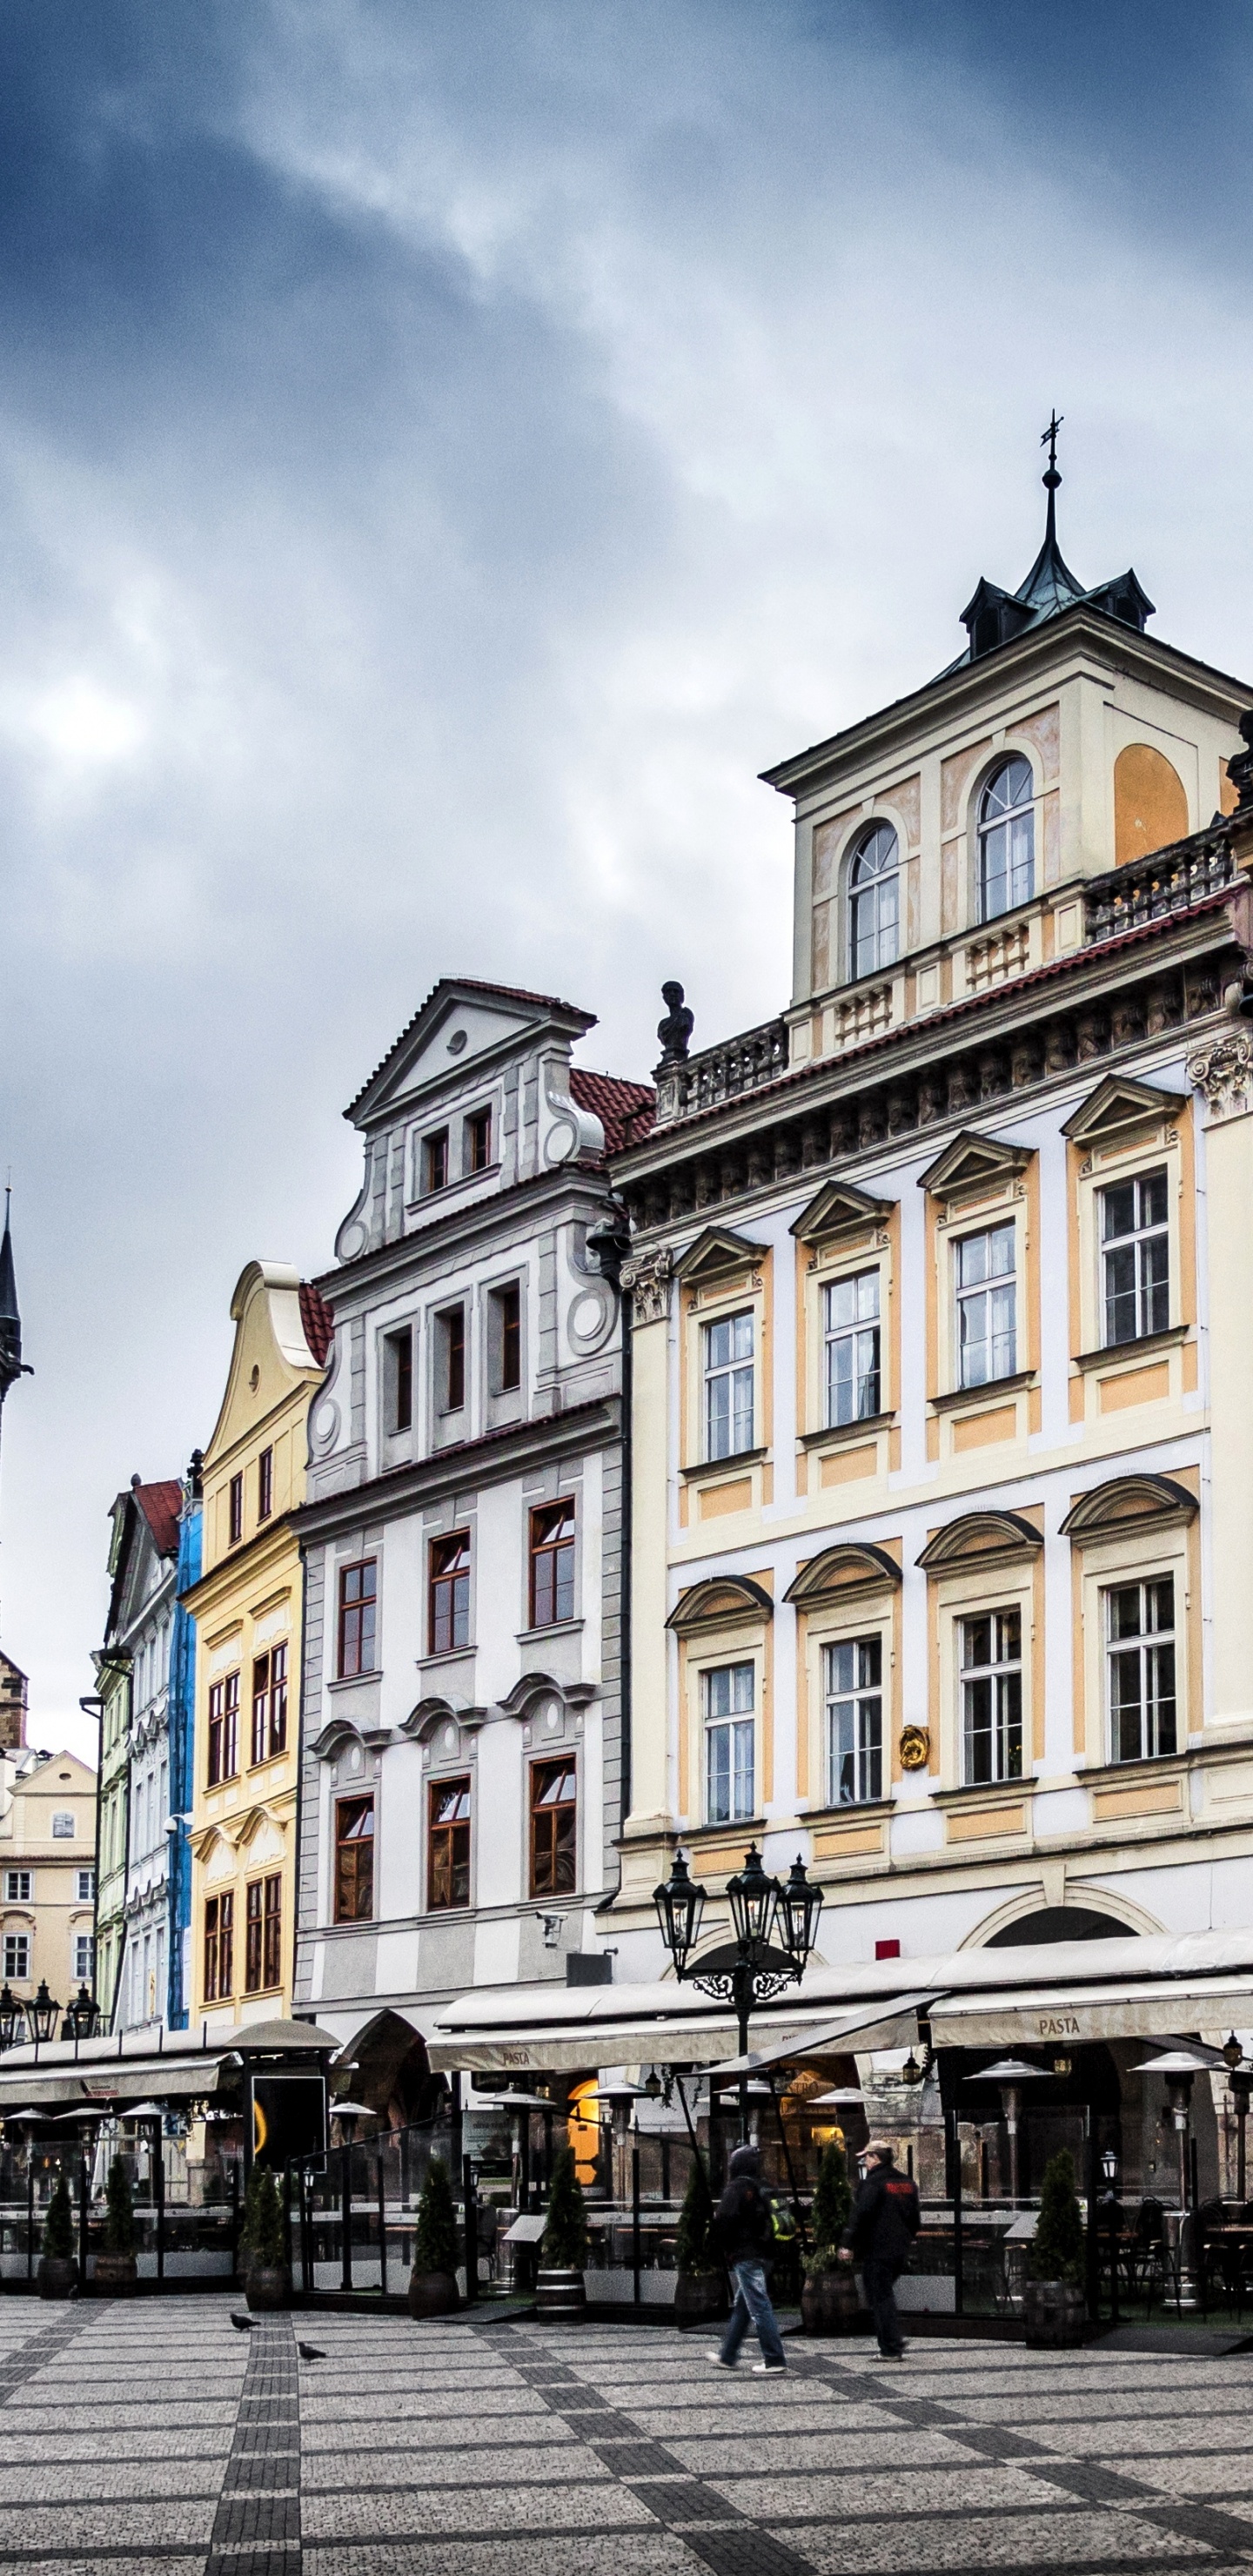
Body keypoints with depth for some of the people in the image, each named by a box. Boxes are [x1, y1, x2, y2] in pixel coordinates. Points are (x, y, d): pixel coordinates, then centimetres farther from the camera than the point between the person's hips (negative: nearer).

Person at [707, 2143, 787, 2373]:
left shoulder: (737, 2188, -13)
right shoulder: (760, 2190, 14)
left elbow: (724, 2220, -18)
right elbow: (770, 2223, 17)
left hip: (744, 2256, -9)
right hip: (760, 2254, 9)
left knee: (759, 2307, -8)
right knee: (742, 2307, 16)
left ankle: (774, 2359, -8)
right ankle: (727, 2356, 25)